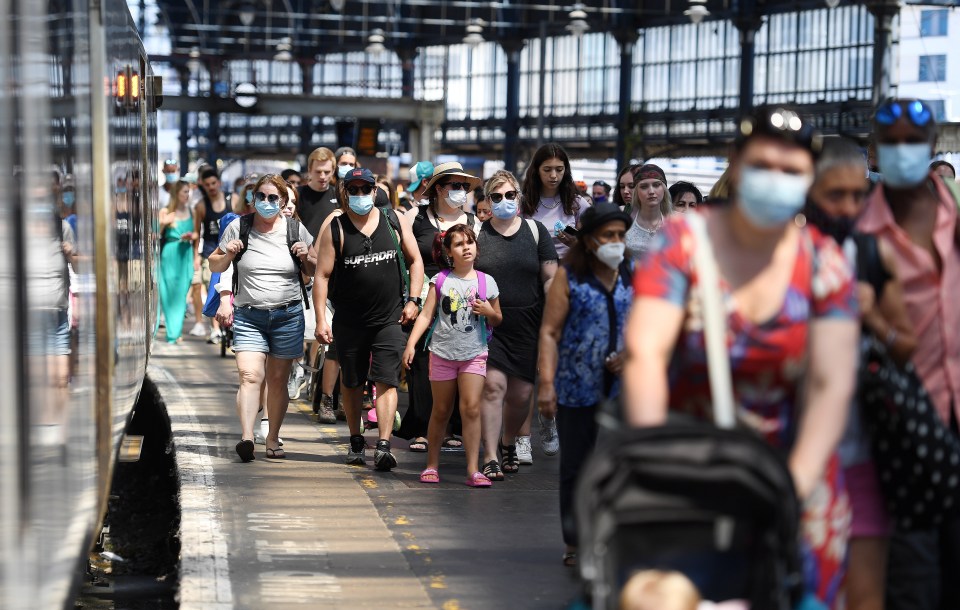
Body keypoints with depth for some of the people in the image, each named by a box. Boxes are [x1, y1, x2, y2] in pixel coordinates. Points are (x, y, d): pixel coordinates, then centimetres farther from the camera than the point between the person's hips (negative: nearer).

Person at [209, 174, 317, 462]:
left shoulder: (296, 230, 5)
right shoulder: (238, 227, 4)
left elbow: (316, 270, 14)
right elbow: (214, 265, 13)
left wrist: (306, 258, -7)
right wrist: (227, 254, -8)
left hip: (288, 316, 1)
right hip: (248, 316, -1)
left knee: (278, 381, 7)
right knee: (250, 376, -17)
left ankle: (273, 438, 19)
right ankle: (246, 437, -25)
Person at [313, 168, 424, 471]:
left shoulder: (394, 221, 4)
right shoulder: (334, 229, -2)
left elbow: (415, 260, 11)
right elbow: (322, 275, -3)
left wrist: (413, 300, 1)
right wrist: (320, 319, -10)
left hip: (390, 319, 0)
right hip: (349, 320, 1)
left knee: (386, 381, -10)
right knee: (351, 383, 12)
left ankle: (384, 446, -15)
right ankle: (356, 442, 28)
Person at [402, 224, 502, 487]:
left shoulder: (486, 282, 4)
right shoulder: (440, 280, 2)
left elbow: (497, 320, 13)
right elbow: (426, 315, 0)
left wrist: (489, 313, -9)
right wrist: (411, 343, -9)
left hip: (474, 354, 0)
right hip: (442, 352, 0)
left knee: (471, 408, -11)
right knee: (441, 411, 9)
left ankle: (473, 470, -9)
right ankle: (432, 465, 22)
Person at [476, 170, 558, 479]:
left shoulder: (535, 231, 7)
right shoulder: (476, 233, 4)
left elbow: (551, 278, 5)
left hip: (527, 325, 2)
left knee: (522, 393, 4)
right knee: (493, 386, -14)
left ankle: (508, 443, 31)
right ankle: (490, 458, -9)